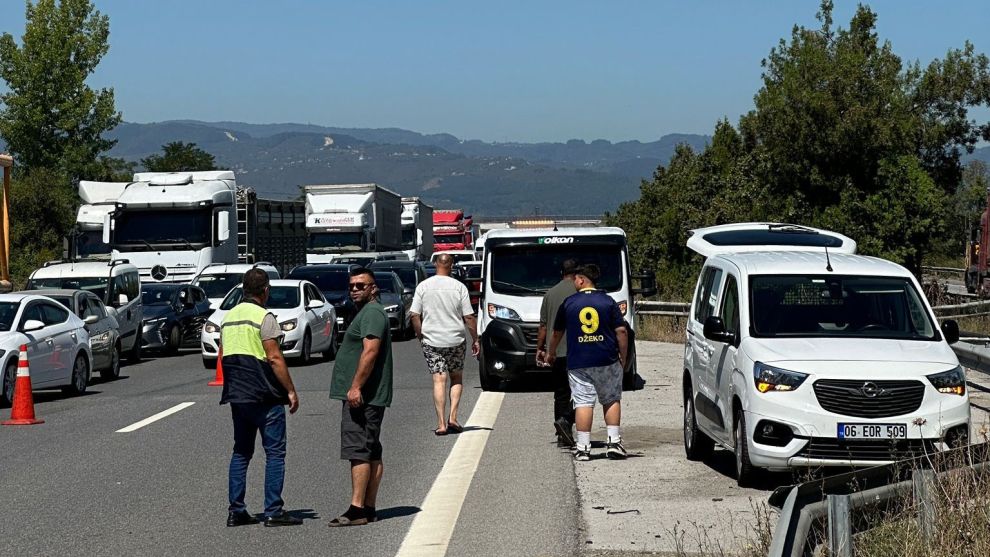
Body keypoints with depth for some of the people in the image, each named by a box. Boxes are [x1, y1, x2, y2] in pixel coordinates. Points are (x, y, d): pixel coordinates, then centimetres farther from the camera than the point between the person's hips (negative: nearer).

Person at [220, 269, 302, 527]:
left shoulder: (228, 317, 13)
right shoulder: (264, 317, -11)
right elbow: (275, 358, -16)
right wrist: (291, 391, -10)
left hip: (237, 395, 8)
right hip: (265, 396, -7)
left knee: (241, 452, 12)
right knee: (274, 452, -3)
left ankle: (236, 511, 9)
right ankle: (273, 511, -6)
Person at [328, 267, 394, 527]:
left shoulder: (372, 313, -11)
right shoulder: (366, 312, 22)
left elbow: (370, 352, -22)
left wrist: (356, 387, -26)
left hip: (362, 396, -11)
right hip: (366, 397, 11)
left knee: (359, 451, -13)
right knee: (372, 453, 9)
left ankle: (357, 509, -16)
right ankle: (368, 508, 12)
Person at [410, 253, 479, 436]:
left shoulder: (423, 286, -1)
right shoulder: (459, 287, -4)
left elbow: (415, 315, -2)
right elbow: (469, 317, -4)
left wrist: (420, 336, 11)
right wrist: (475, 340, 6)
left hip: (431, 340, 0)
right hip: (456, 340, 0)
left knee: (439, 381, 1)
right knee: (457, 378, 15)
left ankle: (441, 423, -6)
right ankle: (452, 418, 5)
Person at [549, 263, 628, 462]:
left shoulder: (569, 303, 4)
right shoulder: (608, 301, 1)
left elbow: (557, 333, 15)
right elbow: (621, 331, -4)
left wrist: (552, 353, 32)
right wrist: (623, 357, 7)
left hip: (578, 362, 0)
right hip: (607, 361, 0)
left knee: (583, 403, 0)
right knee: (611, 400, 12)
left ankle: (583, 447, -3)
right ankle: (613, 442, 5)